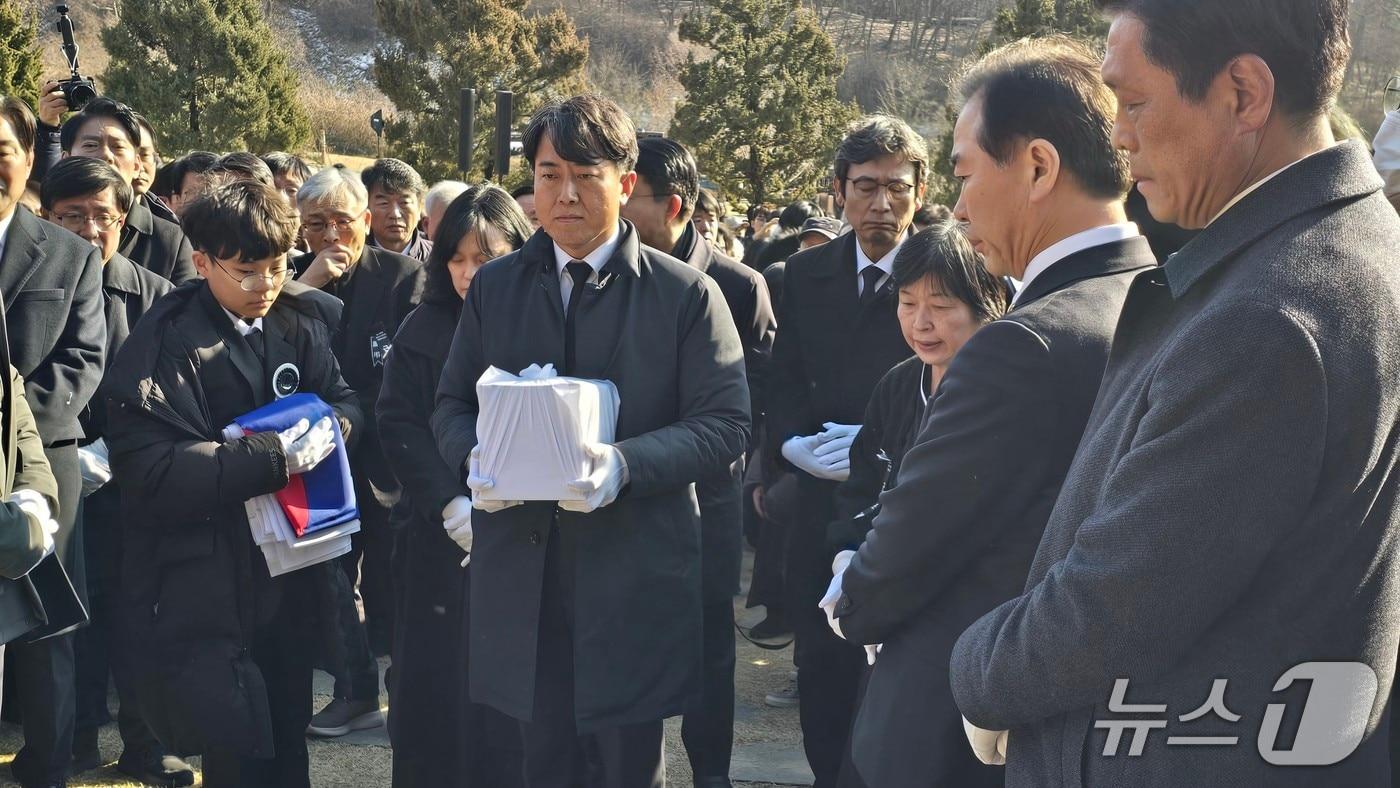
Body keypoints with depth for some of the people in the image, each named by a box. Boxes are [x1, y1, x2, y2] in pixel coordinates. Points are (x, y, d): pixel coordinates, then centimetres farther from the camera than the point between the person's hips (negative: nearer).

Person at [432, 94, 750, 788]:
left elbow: (725, 424, -6)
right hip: (520, 567, 3)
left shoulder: (687, 294, -1)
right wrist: (472, 458, -9)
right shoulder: (493, 287, 10)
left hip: (635, 569, -2)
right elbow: (451, 405, 14)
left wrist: (626, 464, -21)